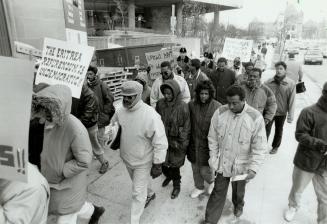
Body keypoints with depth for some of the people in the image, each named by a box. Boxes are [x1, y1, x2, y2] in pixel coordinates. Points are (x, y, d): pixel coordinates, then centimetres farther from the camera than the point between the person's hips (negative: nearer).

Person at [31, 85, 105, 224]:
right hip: (51, 181, 8)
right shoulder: (50, 122, -6)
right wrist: (44, 162, 1)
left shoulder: (76, 129, -31)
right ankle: (94, 211, 53)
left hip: (68, 185, -8)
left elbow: (84, 162, -25)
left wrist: (59, 171, -20)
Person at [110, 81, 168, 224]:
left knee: (138, 193, 7)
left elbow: (160, 143, -23)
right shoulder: (120, 111, -11)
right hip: (126, 158, 7)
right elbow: (112, 125, 12)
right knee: (139, 183, 30)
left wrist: (157, 164, -19)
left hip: (142, 162, -6)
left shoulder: (151, 116, -29)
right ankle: (149, 194, 61)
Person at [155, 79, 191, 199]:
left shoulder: (183, 107, -18)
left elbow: (186, 127, -11)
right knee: (163, 162, 17)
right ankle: (168, 176, 52)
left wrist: (181, 143, -11)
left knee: (174, 165, 9)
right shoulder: (160, 104, -7)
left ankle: (177, 186, 37)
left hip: (176, 141, -3)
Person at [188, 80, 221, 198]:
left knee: (205, 170, 4)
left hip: (208, 144, -3)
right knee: (195, 168, 18)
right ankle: (199, 187, 45)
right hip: (194, 143, 3)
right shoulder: (192, 105, -6)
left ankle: (212, 181, 40)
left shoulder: (217, 107, -14)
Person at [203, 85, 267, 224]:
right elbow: (212, 138, -3)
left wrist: (254, 168, -20)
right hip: (221, 163, 1)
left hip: (241, 165, -1)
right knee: (218, 193, 13)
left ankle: (238, 205, 57)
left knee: (238, 191, 25)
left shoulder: (255, 118, -20)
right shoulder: (220, 112, -13)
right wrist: (213, 159, -3)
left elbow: (260, 147, -14)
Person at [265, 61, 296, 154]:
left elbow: (292, 101, -9)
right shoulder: (269, 82, -10)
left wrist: (290, 116, -8)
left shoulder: (291, 84, -12)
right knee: (266, 130, 5)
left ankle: (275, 146, 41)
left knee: (278, 131, 19)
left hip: (282, 113, 1)